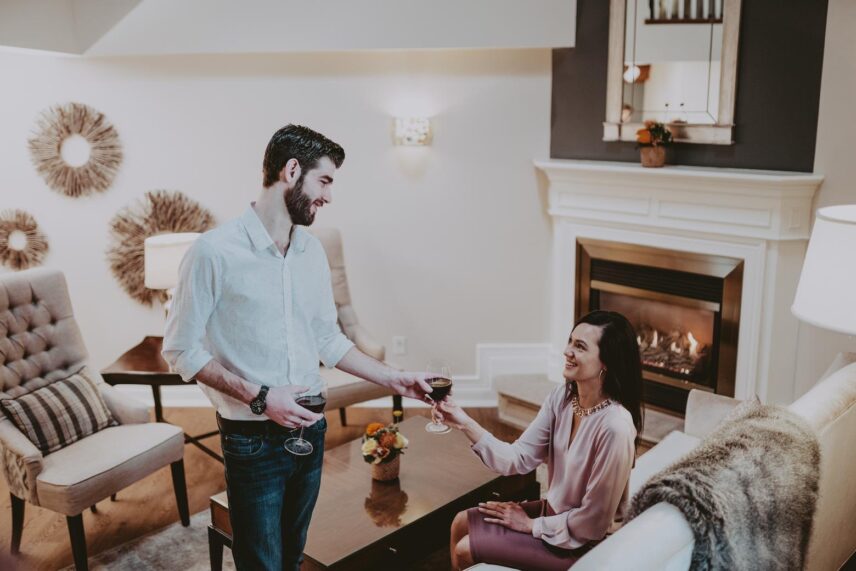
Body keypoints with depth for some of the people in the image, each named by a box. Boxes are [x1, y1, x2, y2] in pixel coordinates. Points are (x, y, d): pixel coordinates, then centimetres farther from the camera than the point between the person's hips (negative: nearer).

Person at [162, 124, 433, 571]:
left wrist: (394, 380, 5)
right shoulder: (215, 251, -16)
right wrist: (258, 396, -21)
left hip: (309, 429, 6)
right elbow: (181, 349, -12)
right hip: (252, 439, -6)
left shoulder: (312, 251, 4)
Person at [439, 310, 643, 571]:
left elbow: (592, 522, -24)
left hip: (582, 542, -7)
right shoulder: (562, 396, -7)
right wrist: (465, 424, -21)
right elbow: (519, 458, -9)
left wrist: (531, 525, -12)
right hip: (554, 512, 7)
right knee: (461, 523, 11)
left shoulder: (614, 427, -32)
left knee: (465, 550, -3)